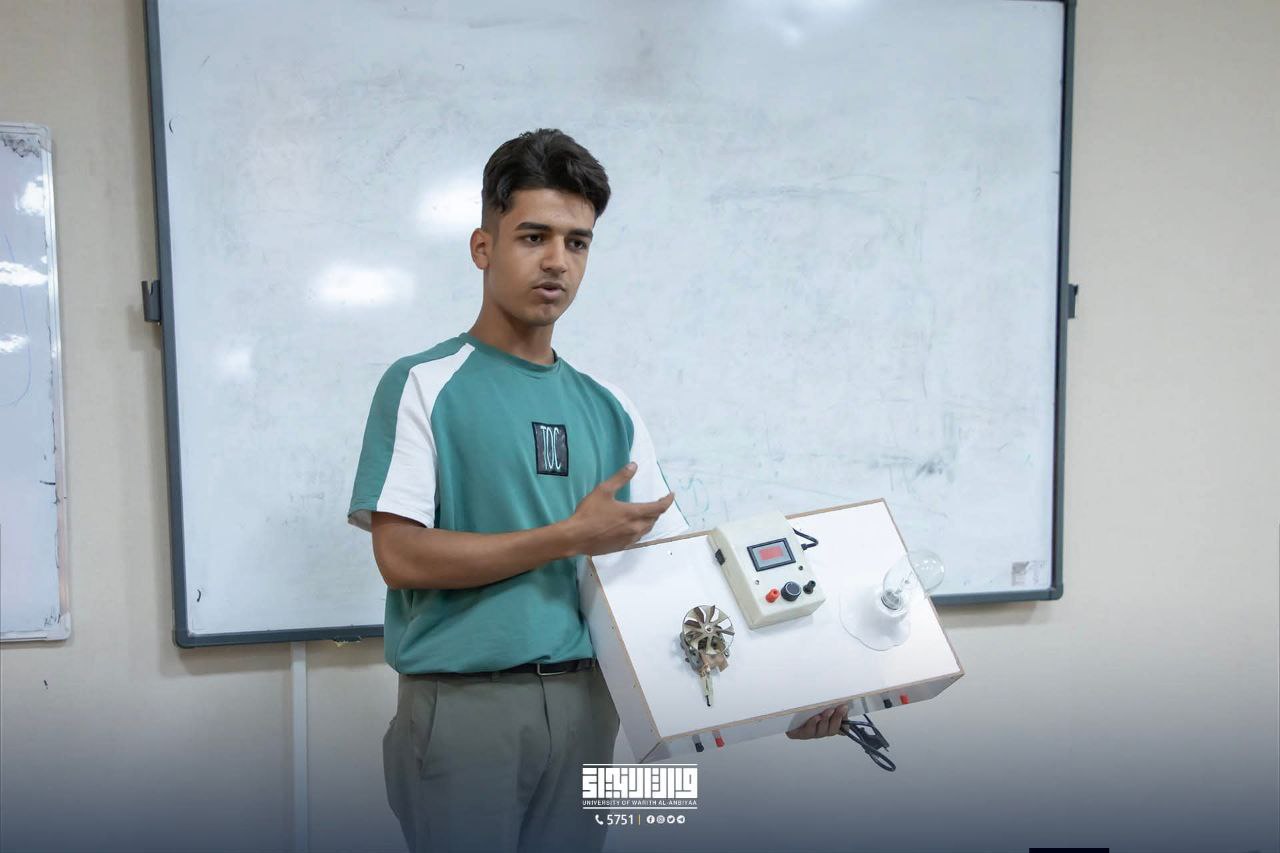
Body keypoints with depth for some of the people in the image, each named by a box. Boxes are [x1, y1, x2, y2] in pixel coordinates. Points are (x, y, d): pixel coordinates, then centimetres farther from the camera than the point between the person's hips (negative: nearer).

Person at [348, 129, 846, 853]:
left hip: (586, 703, 5)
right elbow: (401, 556, -13)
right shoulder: (425, 385, -5)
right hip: (464, 702, -4)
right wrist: (571, 537, -14)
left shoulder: (610, 409, 9)